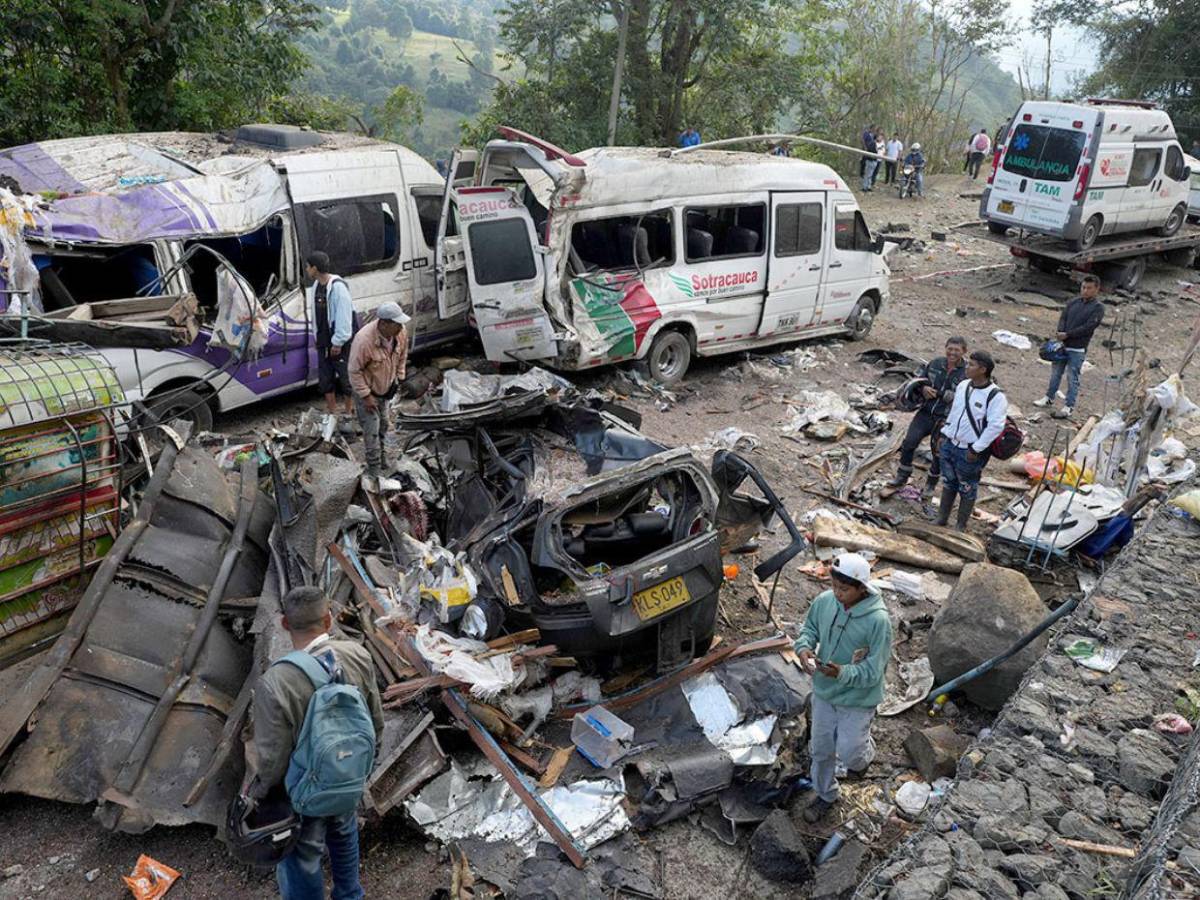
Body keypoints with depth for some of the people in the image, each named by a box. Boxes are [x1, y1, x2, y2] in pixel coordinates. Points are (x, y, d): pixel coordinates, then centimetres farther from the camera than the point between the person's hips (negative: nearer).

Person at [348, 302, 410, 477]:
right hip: (367, 390, -6)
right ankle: (374, 468, 12)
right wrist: (365, 396, -22)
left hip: (386, 387, 6)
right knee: (372, 430, -1)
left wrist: (399, 377, 6)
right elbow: (355, 371, -26)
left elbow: (402, 356, 4)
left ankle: (380, 458, 43)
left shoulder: (401, 332, -19)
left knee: (383, 425, 22)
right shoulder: (364, 340, -37)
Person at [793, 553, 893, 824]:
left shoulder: (878, 620, -29)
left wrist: (842, 673, -42)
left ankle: (865, 752, 48)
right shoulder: (823, 601, -15)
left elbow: (873, 670, -25)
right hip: (823, 692, 4)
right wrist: (804, 647, -18)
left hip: (857, 700, -4)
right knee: (821, 750, 19)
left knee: (848, 753, 10)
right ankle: (825, 795, 46)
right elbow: (809, 629, 4)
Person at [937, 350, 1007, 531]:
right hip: (949, 444, 7)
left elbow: (995, 426, -20)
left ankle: (960, 526, 21)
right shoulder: (963, 385, 4)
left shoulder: (996, 396, -18)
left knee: (967, 489, 8)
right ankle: (941, 520, 31)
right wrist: (944, 434, 13)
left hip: (970, 451, -6)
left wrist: (976, 449, -19)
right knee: (948, 483, 18)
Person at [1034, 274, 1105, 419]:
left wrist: (1067, 334, -19)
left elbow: (1088, 327, -15)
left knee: (1073, 378, 0)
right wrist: (1060, 332, -18)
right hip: (1062, 344, 5)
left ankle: (1069, 407, 7)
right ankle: (1049, 397, 31)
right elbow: (1063, 317, 1)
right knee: (1055, 373, 16)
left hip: (1078, 349, -5)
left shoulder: (1098, 307, -6)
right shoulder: (1074, 302, 9)